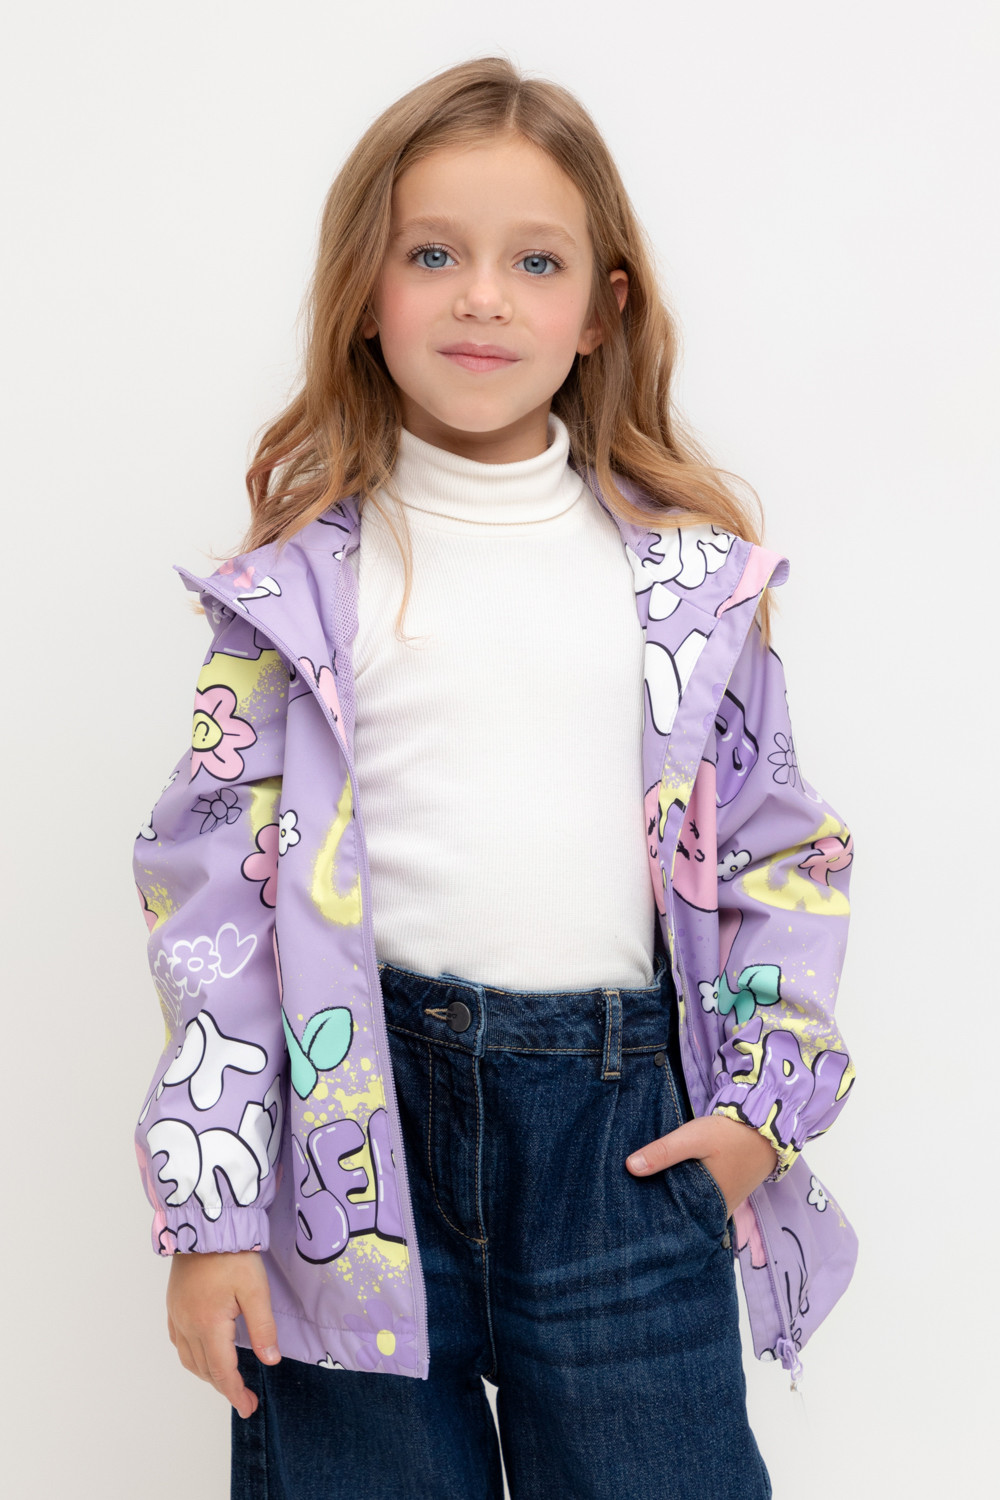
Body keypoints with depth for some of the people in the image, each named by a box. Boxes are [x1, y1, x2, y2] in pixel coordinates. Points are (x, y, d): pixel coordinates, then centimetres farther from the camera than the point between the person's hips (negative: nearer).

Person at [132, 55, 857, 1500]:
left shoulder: (695, 574, 4)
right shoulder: (302, 578, 0)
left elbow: (777, 844, 10)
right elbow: (216, 878, -1)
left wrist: (766, 1097, 0)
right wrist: (211, 1211, -4)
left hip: (624, 1121, 1)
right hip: (360, 1108, 0)